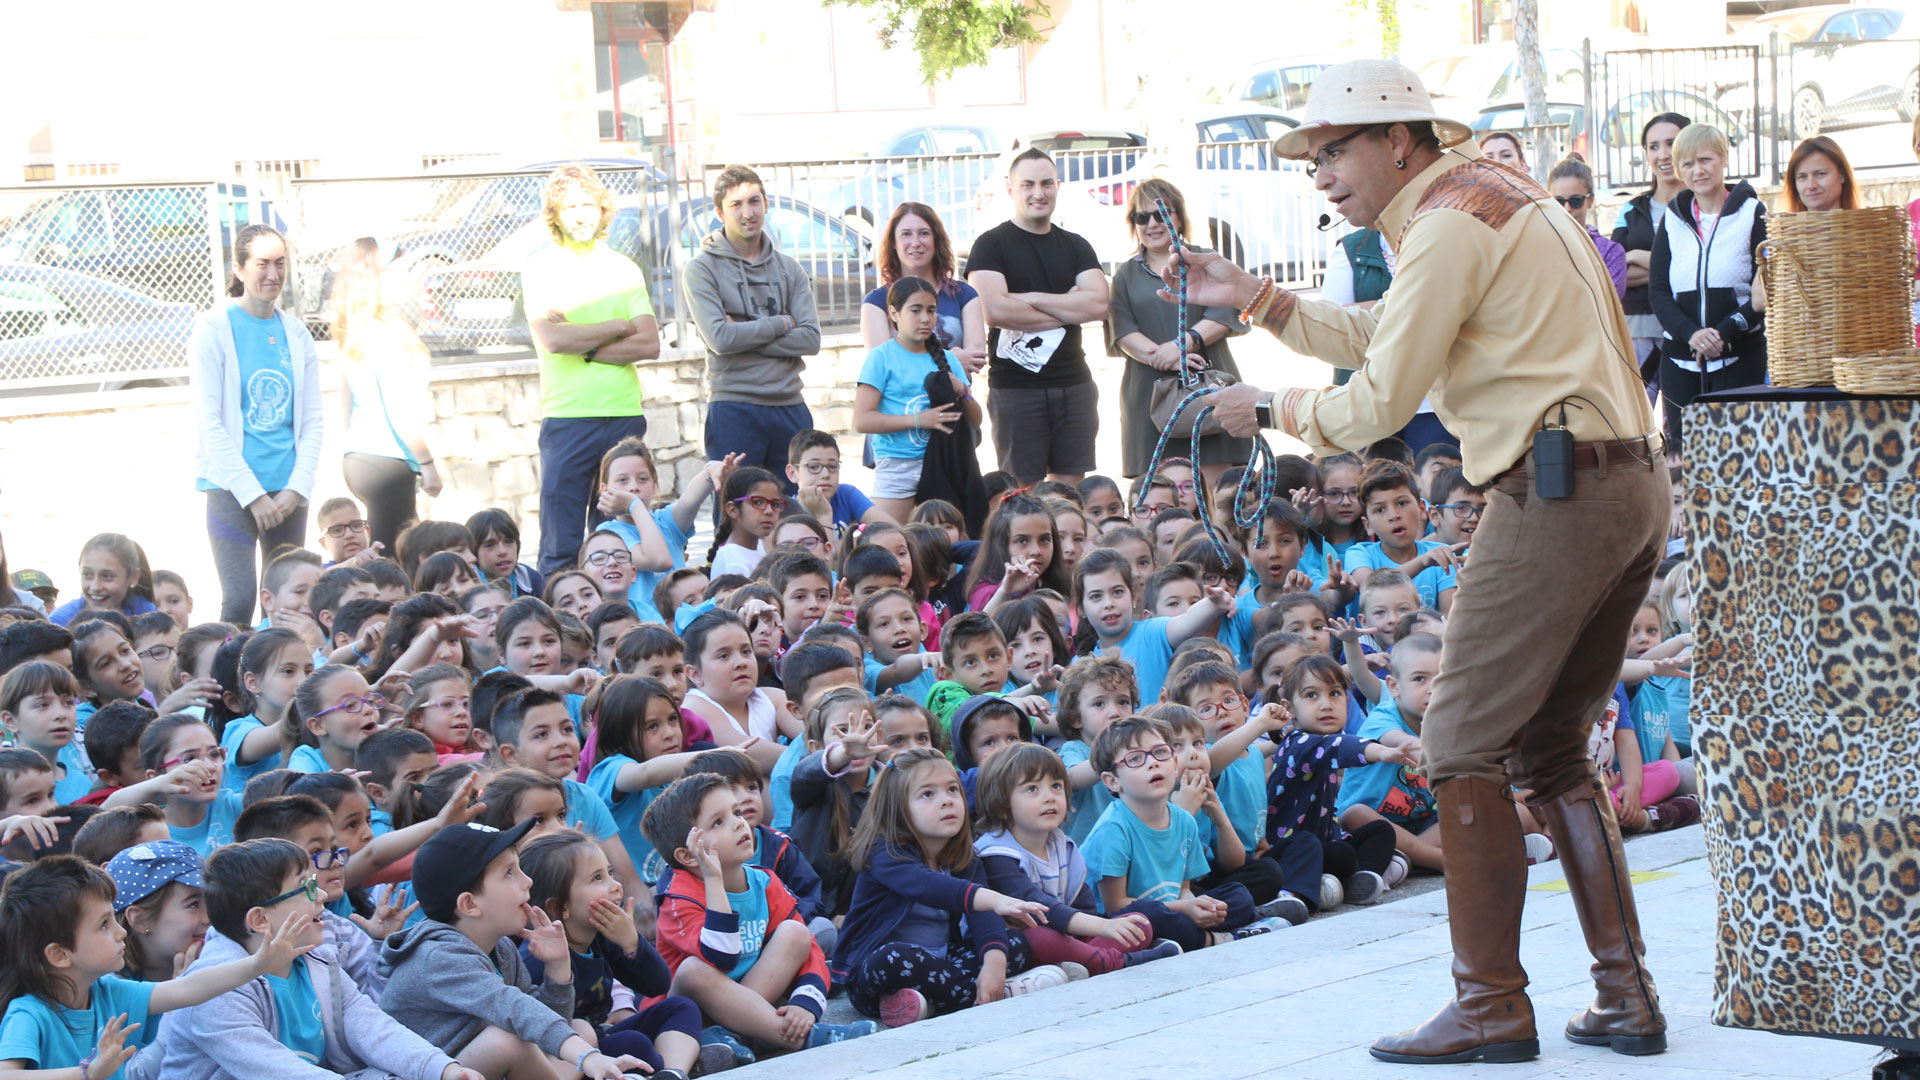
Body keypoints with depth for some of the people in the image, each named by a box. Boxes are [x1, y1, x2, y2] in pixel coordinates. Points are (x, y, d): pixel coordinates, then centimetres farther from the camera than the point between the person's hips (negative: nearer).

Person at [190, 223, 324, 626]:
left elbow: (312, 421, 10)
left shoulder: (296, 333, 11)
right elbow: (209, 422, -7)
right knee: (240, 600, -13)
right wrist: (253, 494, -11)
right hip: (232, 487, -4)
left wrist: (296, 489, -3)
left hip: (288, 490, 5)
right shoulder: (214, 328, -3)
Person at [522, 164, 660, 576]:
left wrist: (585, 348, -7)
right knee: (561, 546, -6)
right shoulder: (539, 268, 4)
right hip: (566, 418, -3)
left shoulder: (624, 269, 13)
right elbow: (552, 338, -12)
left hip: (625, 414, 3)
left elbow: (650, 344, 2)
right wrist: (618, 328, -2)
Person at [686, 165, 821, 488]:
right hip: (733, 408, -4)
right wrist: (781, 323, -4)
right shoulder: (703, 268, -1)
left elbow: (811, 338, -1)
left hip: (790, 407, 4)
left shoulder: (789, 268, 12)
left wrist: (746, 336, -10)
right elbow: (720, 338, -14)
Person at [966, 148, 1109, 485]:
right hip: (1015, 390, -4)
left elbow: (1099, 304, -3)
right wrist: (1067, 311, -7)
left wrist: (1031, 299, -10)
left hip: (1074, 385, 4)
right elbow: (994, 310, -17)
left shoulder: (1076, 246, 13)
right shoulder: (991, 245, -1)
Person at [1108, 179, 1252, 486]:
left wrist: (1183, 344, -17)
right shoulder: (1126, 275, 16)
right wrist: (1163, 359, -16)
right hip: (1151, 390, 1)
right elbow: (1123, 332, 2)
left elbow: (1224, 314, -1)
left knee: (1214, 482, -7)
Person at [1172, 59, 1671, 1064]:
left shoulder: (1449, 221, -10)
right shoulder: (1499, 198, 22)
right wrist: (1253, 297, 24)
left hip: (1556, 491, -10)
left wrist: (1271, 409, 6)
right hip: (1632, 489, 10)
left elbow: (1380, 399, -10)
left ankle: (1492, 1006, -3)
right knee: (1548, 747, 15)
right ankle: (1625, 996, 13)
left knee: (1464, 744, -4)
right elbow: (1380, 337, 29)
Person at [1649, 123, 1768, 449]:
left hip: (1740, 358, -3)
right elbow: (1657, 291, 5)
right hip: (1681, 359, 3)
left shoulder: (1752, 213, 2)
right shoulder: (1673, 220, 12)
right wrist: (1690, 333, -13)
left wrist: (1725, 331, -16)